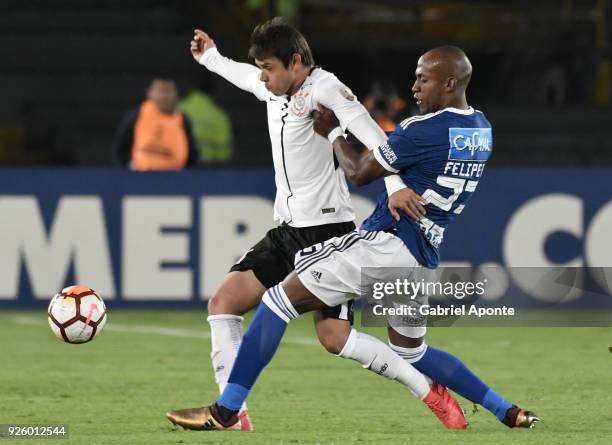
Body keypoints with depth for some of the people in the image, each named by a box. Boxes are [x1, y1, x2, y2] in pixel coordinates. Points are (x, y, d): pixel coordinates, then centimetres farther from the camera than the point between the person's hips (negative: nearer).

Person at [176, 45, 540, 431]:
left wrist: (333, 132, 13)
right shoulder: (483, 130, 11)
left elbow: (359, 172, -2)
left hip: (384, 242, -8)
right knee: (412, 352, 28)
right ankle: (508, 412, 21)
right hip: (424, 259, 8)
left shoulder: (424, 130, -14)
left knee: (279, 300, -6)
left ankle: (226, 412, -12)